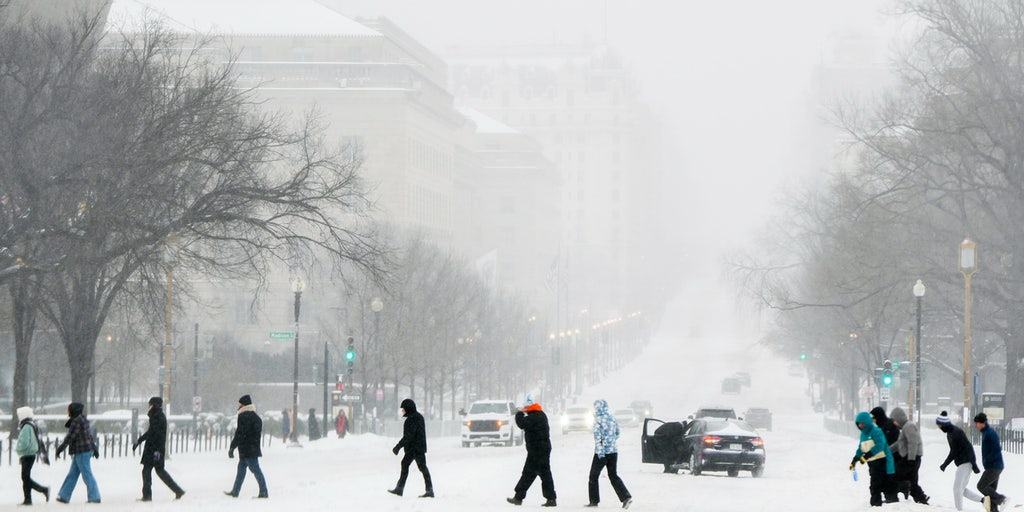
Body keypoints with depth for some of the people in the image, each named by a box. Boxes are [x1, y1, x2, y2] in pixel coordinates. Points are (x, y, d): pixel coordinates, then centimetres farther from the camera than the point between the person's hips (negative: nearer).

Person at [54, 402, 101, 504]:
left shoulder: (76, 422, -17)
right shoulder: (82, 420, 13)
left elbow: (70, 437, -19)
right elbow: (89, 436, 20)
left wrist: (60, 448, -11)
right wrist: (94, 449, 26)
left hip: (82, 453, -10)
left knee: (87, 475, -5)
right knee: (72, 474, 13)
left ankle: (94, 497, -2)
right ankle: (64, 496, 17)